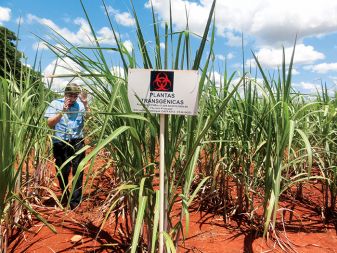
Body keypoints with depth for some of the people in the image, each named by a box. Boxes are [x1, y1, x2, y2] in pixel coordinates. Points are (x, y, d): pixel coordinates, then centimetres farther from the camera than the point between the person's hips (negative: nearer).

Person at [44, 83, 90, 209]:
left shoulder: (80, 104, 3)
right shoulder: (55, 104, 2)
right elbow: (50, 123, -5)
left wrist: (86, 103, -18)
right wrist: (62, 111, -17)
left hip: (77, 141, 0)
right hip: (60, 143, 1)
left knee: (78, 170, -1)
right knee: (62, 171, 11)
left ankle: (75, 201, 9)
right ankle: (65, 197, 34)